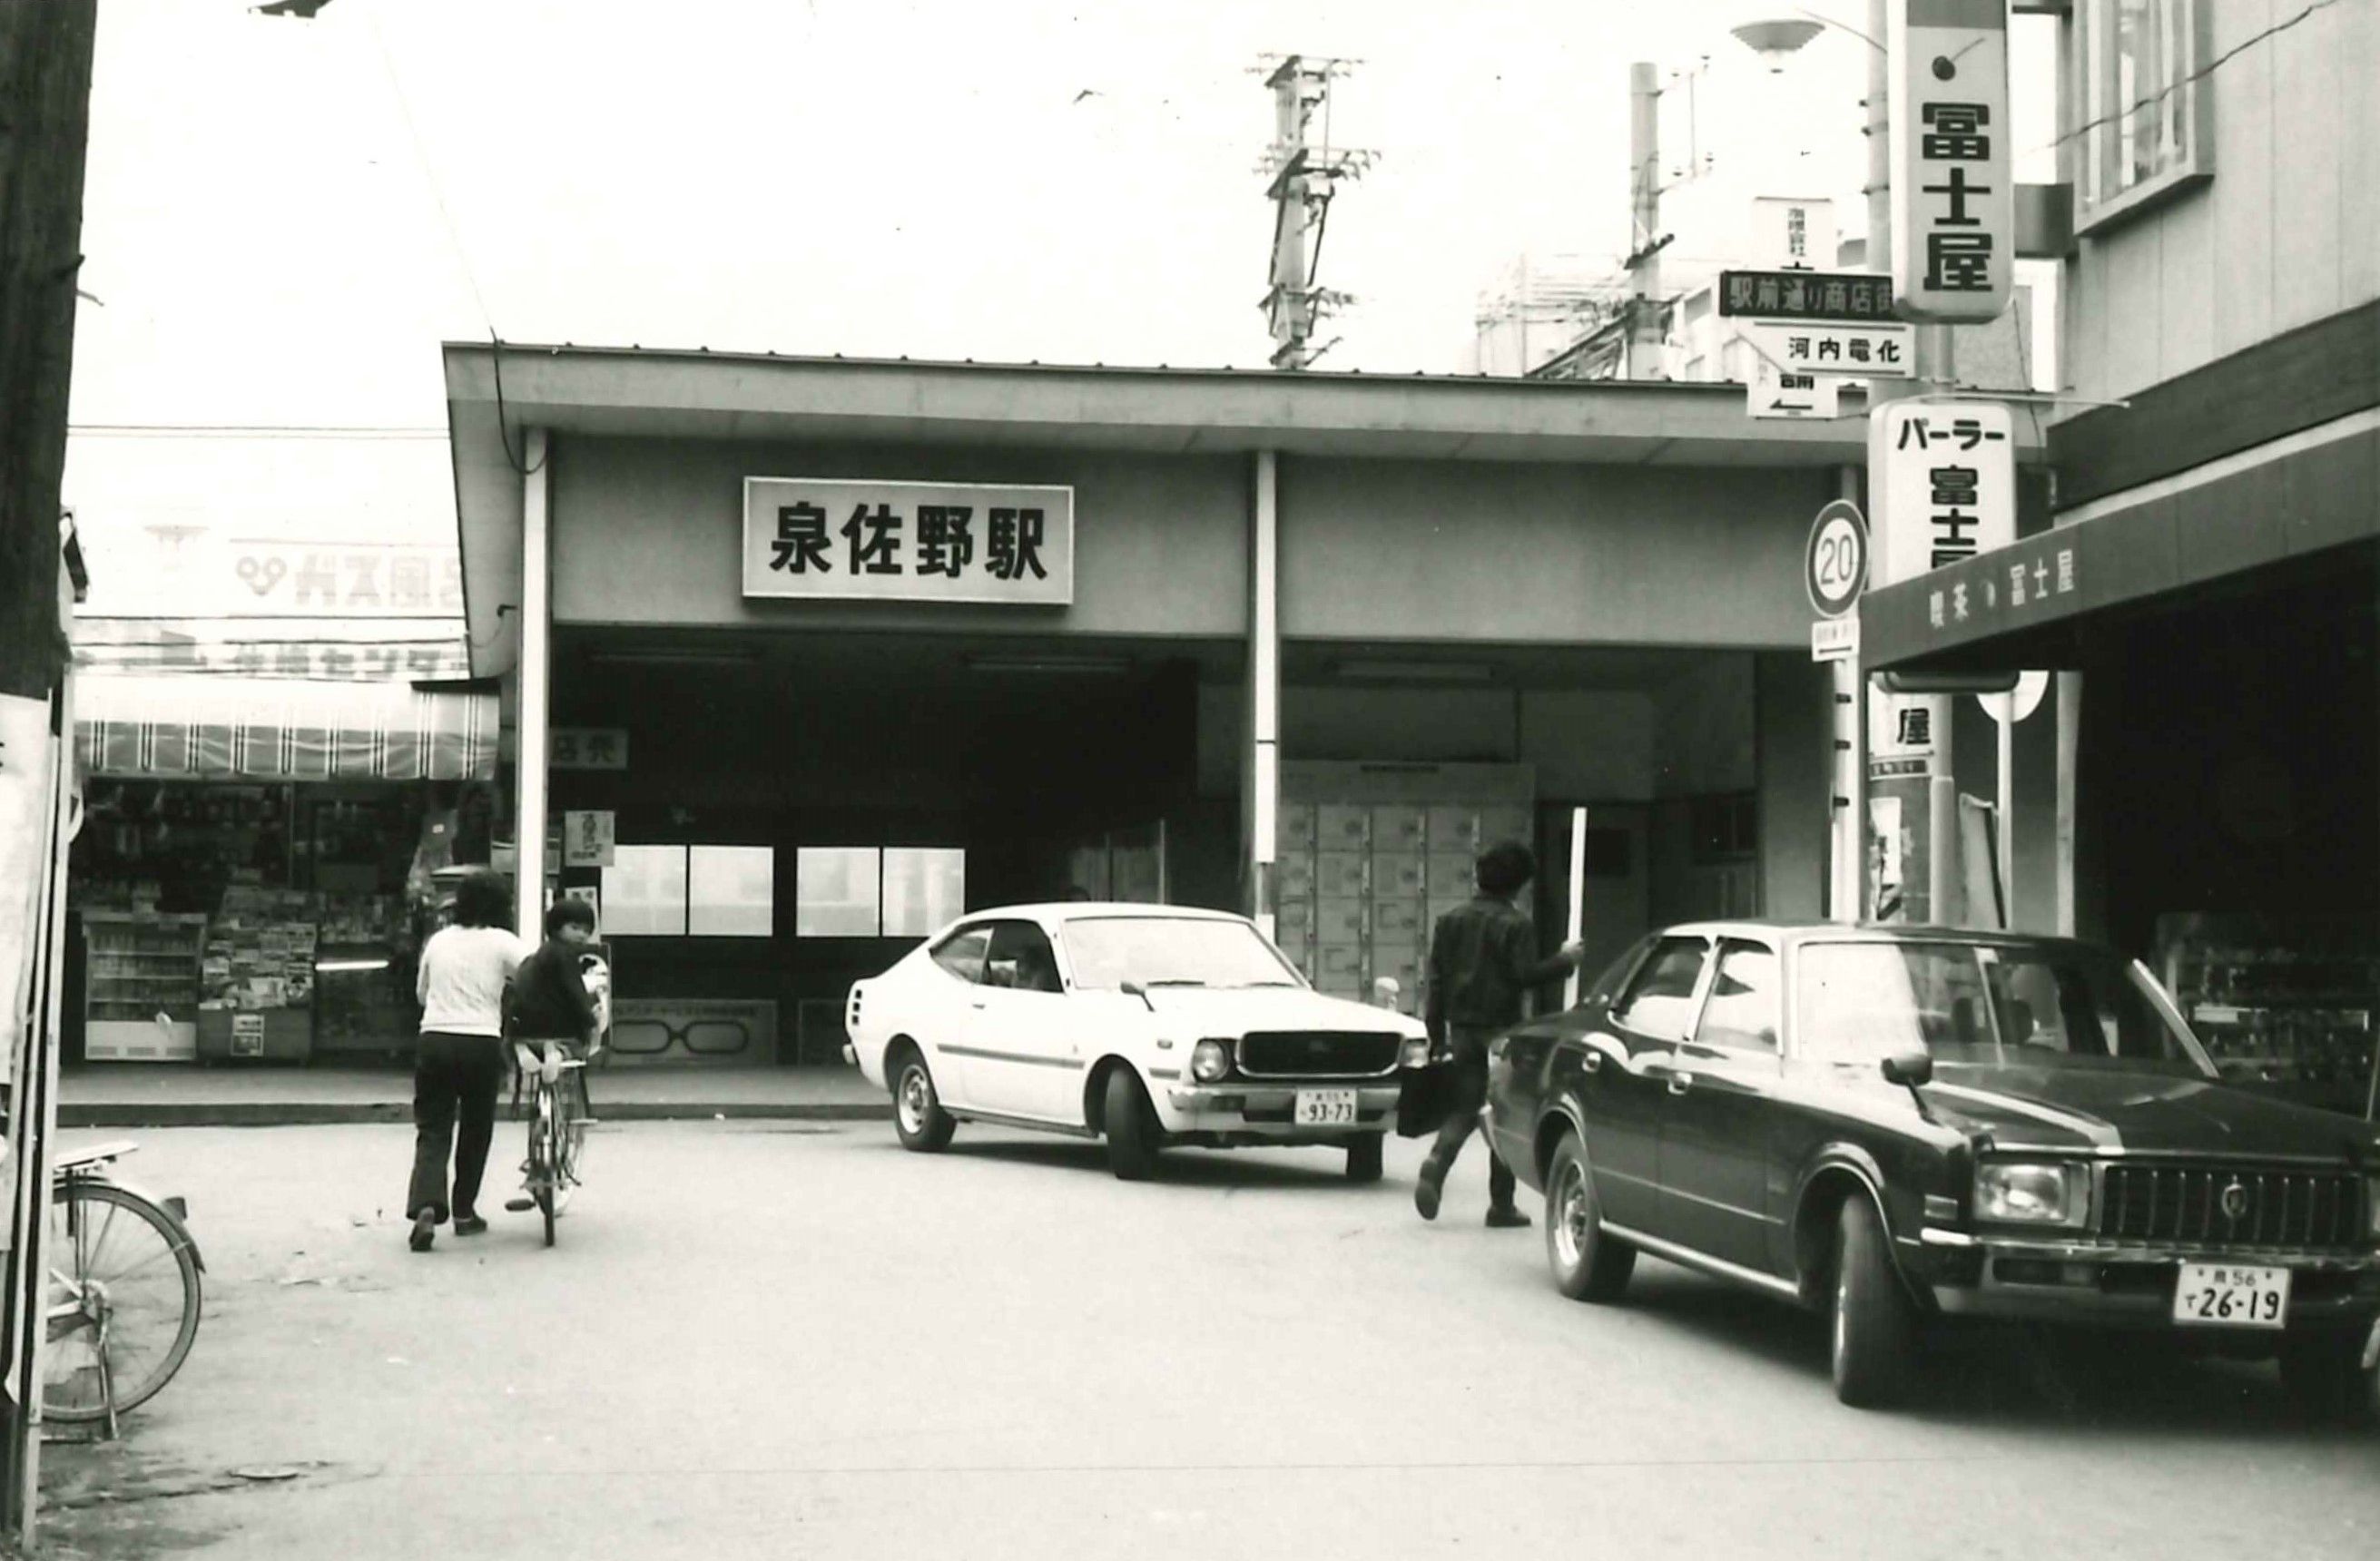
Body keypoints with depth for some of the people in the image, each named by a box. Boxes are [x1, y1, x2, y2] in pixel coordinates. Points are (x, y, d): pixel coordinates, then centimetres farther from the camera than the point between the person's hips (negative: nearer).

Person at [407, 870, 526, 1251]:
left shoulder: (439, 940, 12)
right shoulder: (501, 942, 0)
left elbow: (420, 992, 23)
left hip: (434, 1041, 2)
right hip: (482, 1044, -2)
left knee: (432, 1130, 3)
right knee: (475, 1130, 14)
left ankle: (426, 1206, -19)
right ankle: (464, 1211, 21)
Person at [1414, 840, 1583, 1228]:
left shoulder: (1450, 920, 9)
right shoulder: (1514, 924, -10)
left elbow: (1436, 979, 9)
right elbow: (1526, 974, -16)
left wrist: (1438, 1034, 13)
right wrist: (1565, 960, 0)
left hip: (1462, 1029, 5)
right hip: (1500, 1028, -5)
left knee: (1464, 1108, 12)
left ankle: (1437, 1161, -18)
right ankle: (1501, 1204, 5)